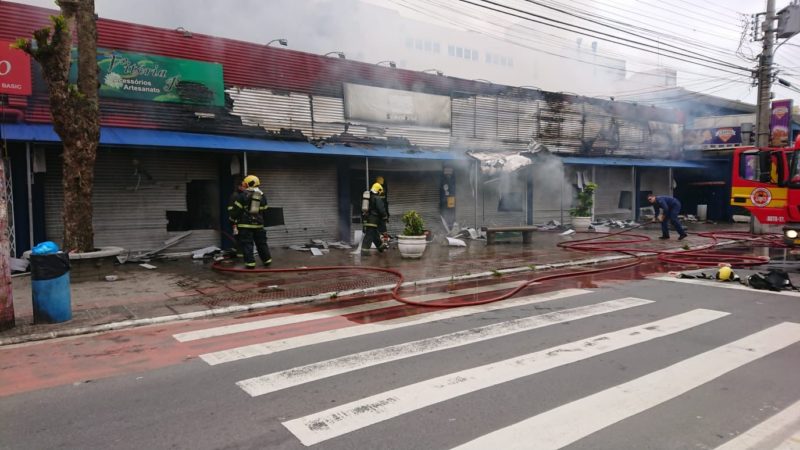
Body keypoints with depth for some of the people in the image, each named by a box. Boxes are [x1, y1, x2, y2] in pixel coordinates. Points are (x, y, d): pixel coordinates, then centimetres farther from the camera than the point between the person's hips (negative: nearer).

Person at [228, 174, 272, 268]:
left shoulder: (242, 195, -7)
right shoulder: (262, 196, 10)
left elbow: (235, 209, -8)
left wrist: (232, 218, 3)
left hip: (245, 224, -5)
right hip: (258, 224, 5)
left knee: (247, 244, -1)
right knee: (261, 243, 16)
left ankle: (250, 262, -4)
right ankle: (267, 260, 22)